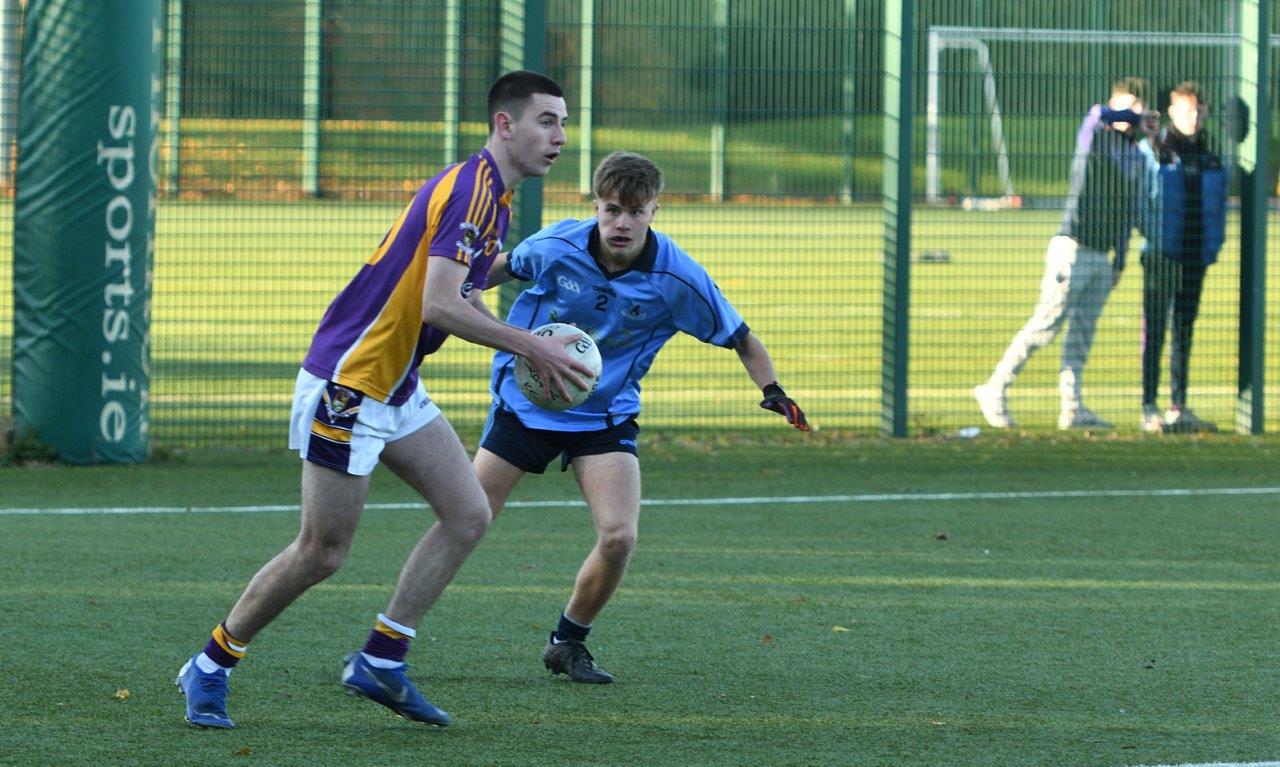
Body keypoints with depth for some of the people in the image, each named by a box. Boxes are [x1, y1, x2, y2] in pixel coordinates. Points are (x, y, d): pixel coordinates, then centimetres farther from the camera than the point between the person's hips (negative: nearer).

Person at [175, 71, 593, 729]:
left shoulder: (492, 196, 12)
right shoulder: (470, 190, -20)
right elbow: (439, 306, -27)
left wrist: (529, 346, 7)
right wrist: (532, 347, -20)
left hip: (395, 389, 10)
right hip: (346, 383, -10)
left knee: (468, 514, 4)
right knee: (321, 553, -4)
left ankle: (380, 661, 9)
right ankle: (209, 668, 12)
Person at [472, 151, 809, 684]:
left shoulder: (678, 279, -16)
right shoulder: (556, 247, -15)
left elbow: (738, 338, -5)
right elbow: (507, 266, 9)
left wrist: (773, 391, -17)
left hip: (605, 415, 0)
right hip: (524, 398, 0)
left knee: (618, 538, -17)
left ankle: (568, 644, 7)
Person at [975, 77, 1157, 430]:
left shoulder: (1136, 157, 16)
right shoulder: (1094, 136, -5)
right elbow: (1099, 114, -29)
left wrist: (1120, 260, 16)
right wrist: (1137, 120, -14)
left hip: (1102, 256, 7)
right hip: (1073, 248, -7)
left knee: (1083, 334, 6)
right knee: (1046, 324, -8)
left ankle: (1072, 408, 7)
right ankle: (995, 390, -2)